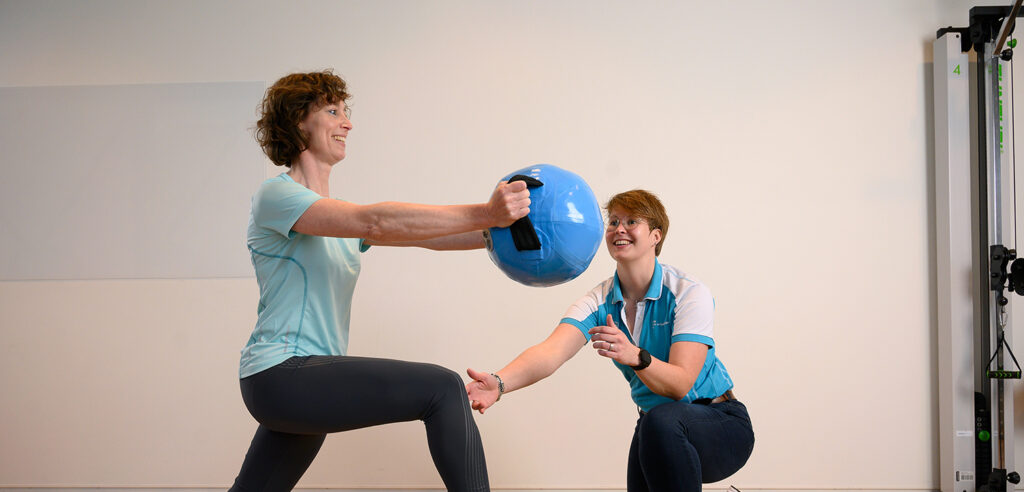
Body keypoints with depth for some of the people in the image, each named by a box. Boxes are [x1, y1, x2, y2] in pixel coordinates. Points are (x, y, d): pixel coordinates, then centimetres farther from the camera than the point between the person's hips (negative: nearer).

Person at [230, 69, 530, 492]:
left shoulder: (338, 214, 19)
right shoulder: (275, 196, -10)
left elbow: (422, 234, 7)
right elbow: (373, 223, -25)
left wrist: (502, 233, -8)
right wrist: (484, 213, -31)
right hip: (283, 374, -9)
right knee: (442, 389, -18)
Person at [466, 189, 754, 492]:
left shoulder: (689, 293, -17)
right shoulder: (600, 302, -4)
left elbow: (680, 384, -26)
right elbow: (552, 351, -23)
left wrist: (635, 356, -46)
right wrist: (499, 383, -43)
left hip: (720, 421, -5)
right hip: (653, 428, 6)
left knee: (662, 420, -36)